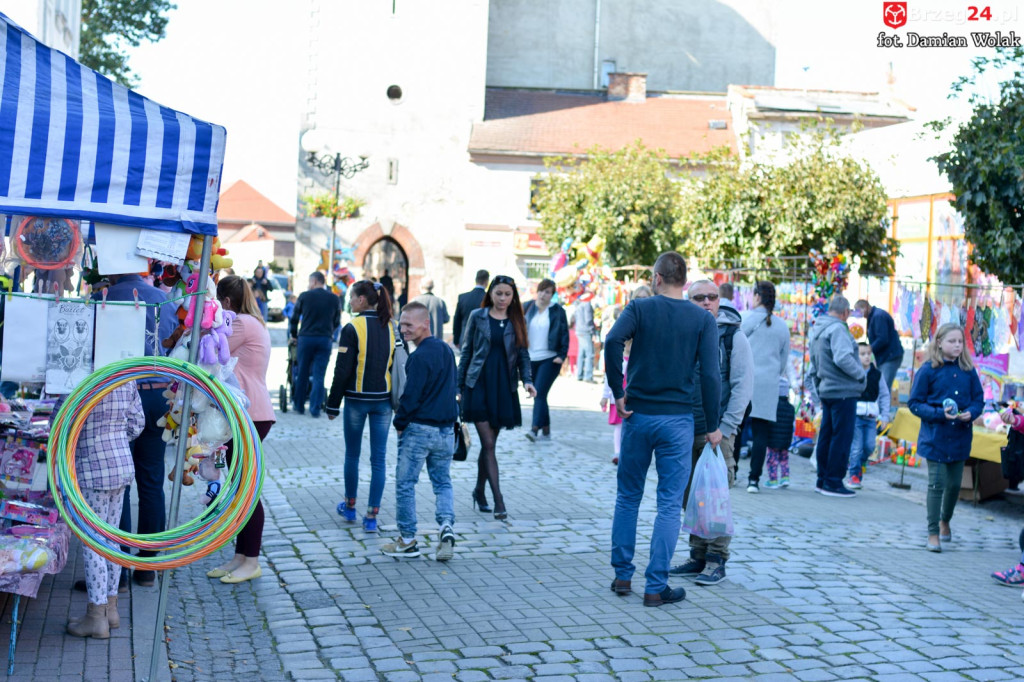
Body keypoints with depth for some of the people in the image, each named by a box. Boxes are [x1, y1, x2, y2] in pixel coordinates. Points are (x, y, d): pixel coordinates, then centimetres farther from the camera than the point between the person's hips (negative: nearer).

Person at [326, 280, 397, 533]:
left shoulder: (352, 328, -11)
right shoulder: (391, 328, 3)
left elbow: (343, 370, -12)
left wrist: (333, 404, -4)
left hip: (356, 400, -3)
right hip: (383, 400, 3)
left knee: (352, 455, 14)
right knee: (379, 458, 4)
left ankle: (350, 506, 28)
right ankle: (372, 516, 5)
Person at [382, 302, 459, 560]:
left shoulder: (420, 356, -17)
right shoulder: (446, 350, 8)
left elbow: (410, 396, -17)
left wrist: (400, 423, -3)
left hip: (419, 429, -7)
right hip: (446, 429, 8)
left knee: (405, 483, 5)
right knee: (443, 482, 15)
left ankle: (407, 541, 11)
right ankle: (446, 525, -6)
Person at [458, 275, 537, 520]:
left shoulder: (516, 322, 8)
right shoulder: (477, 316, 3)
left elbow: (523, 354, 8)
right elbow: (466, 351, 6)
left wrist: (527, 380, -9)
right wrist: (460, 385, 4)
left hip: (504, 387, 2)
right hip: (479, 385, -2)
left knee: (488, 443, 9)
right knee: (489, 444, -8)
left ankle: (479, 491, 28)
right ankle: (499, 501, -11)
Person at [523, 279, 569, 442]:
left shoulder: (557, 311, -1)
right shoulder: (528, 308, 7)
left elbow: (564, 334, 0)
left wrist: (562, 355, -10)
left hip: (549, 359, -4)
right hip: (530, 359, 4)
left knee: (540, 393, -14)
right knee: (538, 395, 8)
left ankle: (535, 428, -20)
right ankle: (546, 430, 16)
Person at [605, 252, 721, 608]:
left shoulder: (639, 308, -2)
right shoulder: (703, 319, -1)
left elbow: (613, 341, -21)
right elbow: (711, 375, -8)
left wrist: (618, 392, -12)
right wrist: (714, 425, -1)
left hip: (638, 415, 1)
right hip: (677, 421, -1)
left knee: (628, 497, 16)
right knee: (670, 505, 4)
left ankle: (622, 575, 21)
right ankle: (656, 587, 3)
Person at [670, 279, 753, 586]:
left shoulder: (733, 336, -3)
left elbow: (743, 386, -5)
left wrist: (724, 429, -10)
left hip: (717, 431, -4)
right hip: (685, 431, 4)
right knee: (691, 497, 9)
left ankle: (716, 560, 6)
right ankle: (698, 556, 20)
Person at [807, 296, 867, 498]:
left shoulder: (816, 329, 15)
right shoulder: (837, 329, -15)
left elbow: (813, 364, 21)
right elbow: (843, 358, -27)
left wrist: (814, 387, 26)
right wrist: (861, 375, -13)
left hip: (826, 390, 10)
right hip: (843, 391, -10)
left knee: (826, 434, 14)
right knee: (842, 437, -4)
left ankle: (822, 480, 20)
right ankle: (833, 483, -1)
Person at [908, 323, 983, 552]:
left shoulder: (968, 371, 3)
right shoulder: (928, 370, -7)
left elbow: (978, 399, 10)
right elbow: (915, 403, -6)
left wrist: (971, 413, -11)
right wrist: (939, 413, -19)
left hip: (960, 437, 4)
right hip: (935, 437, -4)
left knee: (955, 484, 13)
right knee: (937, 484, -2)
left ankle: (945, 521, 39)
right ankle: (933, 532, 9)